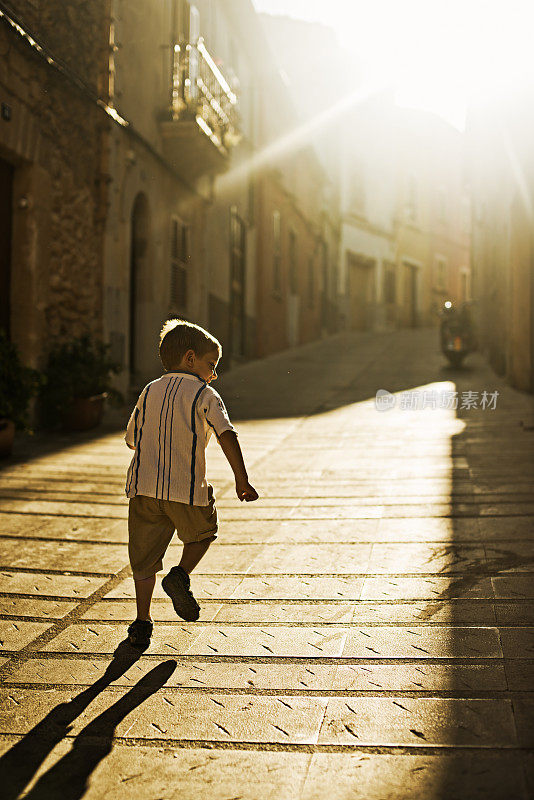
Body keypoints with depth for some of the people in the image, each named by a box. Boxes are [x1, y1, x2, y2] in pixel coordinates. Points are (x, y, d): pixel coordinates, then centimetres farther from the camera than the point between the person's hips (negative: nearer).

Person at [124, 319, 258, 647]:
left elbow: (132, 439, 20)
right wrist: (242, 480, -14)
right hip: (187, 489, -3)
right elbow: (227, 435, -14)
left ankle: (143, 621, 9)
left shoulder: (149, 392, 13)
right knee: (203, 532, 24)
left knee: (145, 557, 11)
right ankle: (181, 575, 1)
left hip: (144, 486, 3)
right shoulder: (205, 395, -1)